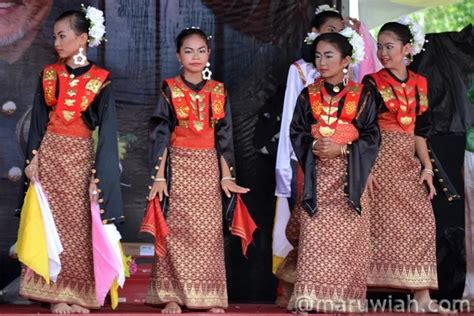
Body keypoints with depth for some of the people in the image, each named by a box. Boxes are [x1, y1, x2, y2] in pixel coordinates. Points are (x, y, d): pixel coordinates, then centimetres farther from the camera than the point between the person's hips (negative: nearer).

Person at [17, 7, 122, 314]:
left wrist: (99, 172, -12)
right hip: (50, 154, 2)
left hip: (81, 158, -2)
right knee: (52, 222, -1)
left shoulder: (101, 80, -4)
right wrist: (33, 159, -5)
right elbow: (38, 120, 5)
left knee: (80, 224, 0)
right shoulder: (48, 74, 4)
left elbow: (107, 128, -6)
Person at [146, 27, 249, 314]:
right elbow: (161, 136, -3)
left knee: (210, 230, 1)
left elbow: (224, 137, 8)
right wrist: (159, 176, -9)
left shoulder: (218, 92, 7)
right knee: (176, 230, -3)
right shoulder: (170, 90, -1)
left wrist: (226, 176, 2)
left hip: (209, 167, 2)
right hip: (178, 166, -2)